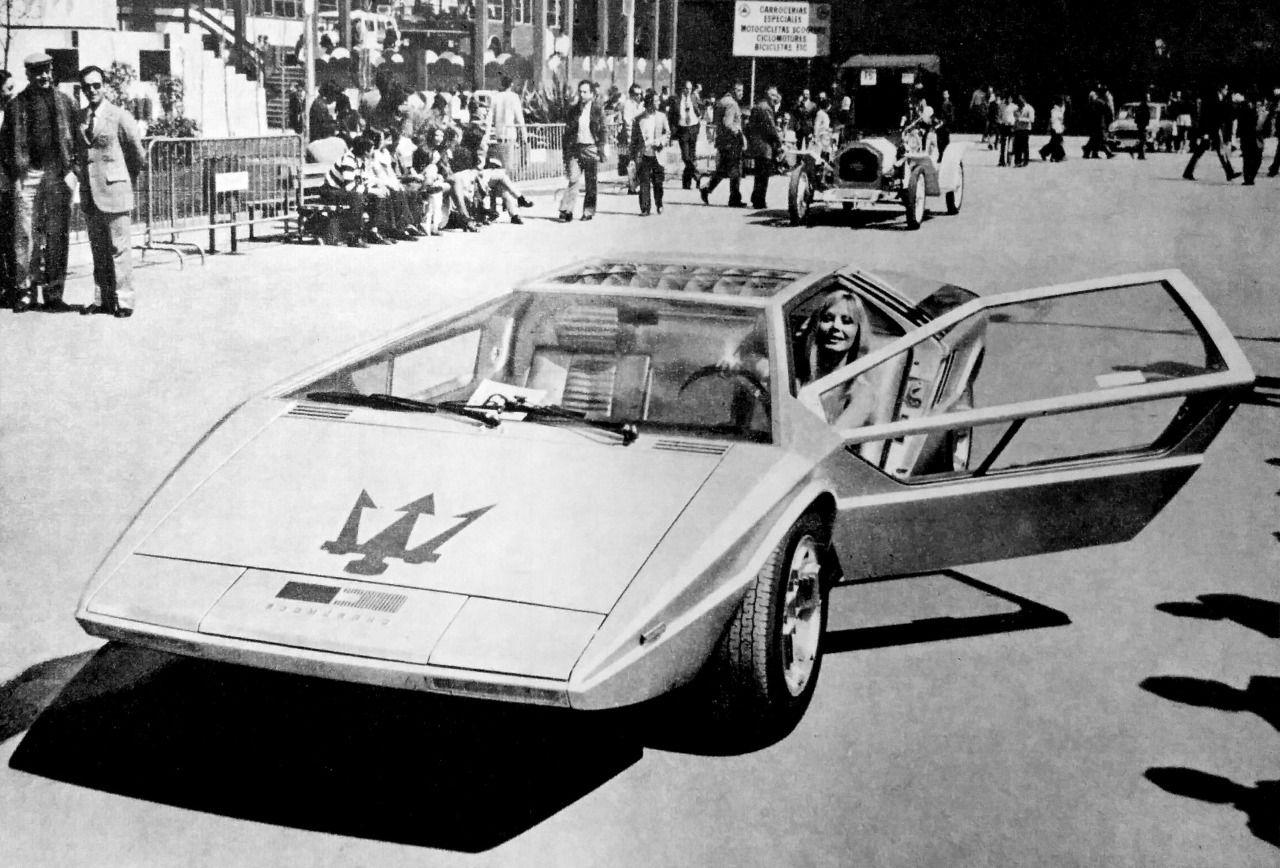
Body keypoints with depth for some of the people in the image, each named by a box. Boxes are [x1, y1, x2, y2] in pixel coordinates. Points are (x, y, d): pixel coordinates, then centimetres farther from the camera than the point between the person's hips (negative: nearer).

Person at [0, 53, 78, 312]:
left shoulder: (65, 102, 9)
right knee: (25, 235, -2)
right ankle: (25, 291, 5)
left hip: (58, 174, 1)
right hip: (28, 174, 0)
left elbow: (77, 137, 10)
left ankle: (54, 294, 6)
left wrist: (72, 171, 0)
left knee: (57, 236, 1)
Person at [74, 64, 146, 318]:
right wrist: (80, 174, 12)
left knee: (119, 248, -4)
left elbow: (138, 155, 2)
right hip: (89, 193, 5)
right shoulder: (79, 118, 9)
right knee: (98, 249, 9)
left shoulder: (120, 117, -5)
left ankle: (123, 301, 1)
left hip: (114, 192, -5)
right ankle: (102, 299, 15)